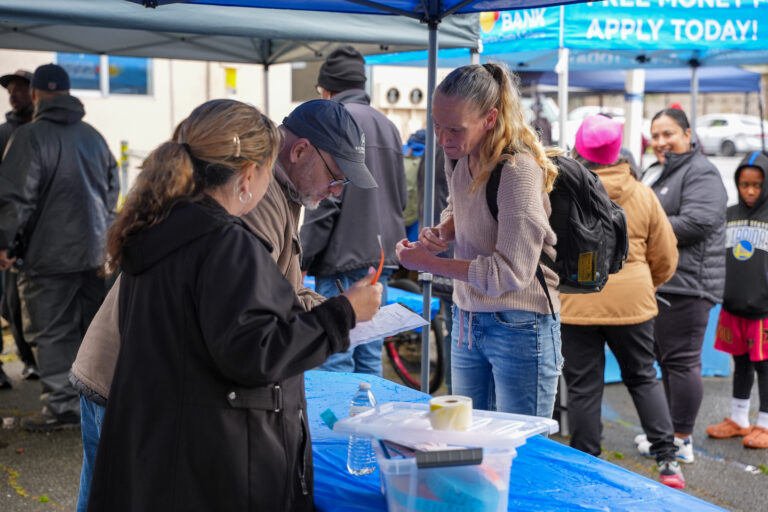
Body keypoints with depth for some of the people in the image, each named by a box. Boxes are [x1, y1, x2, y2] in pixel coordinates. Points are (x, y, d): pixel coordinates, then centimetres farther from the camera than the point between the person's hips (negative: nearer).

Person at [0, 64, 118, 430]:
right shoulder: (93, 135, 10)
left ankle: (62, 407, 3)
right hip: (95, 251, 6)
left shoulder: (30, 136, -11)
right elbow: (113, 190, 18)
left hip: (49, 255, -6)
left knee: (53, 334, 1)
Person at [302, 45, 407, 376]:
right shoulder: (387, 125, 15)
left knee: (336, 360, -5)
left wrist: (302, 259, -10)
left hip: (343, 262, -8)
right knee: (370, 359, 13)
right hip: (382, 260, 8)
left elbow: (325, 200, -15)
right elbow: (401, 197, 20)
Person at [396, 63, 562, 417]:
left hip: (519, 328, -8)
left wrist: (429, 263, -17)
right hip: (467, 321, 8)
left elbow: (511, 272, -23)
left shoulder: (519, 170, -22)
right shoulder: (459, 158, 3)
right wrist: (441, 232, 1)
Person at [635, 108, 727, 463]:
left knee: (681, 359, -6)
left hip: (685, 284, -10)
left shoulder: (701, 173, -9)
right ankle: (671, 429, 26)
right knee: (665, 357, 16)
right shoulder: (653, 174, 21)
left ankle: (681, 441, 0)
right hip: (658, 283, 10)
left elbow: (697, 222, -22)